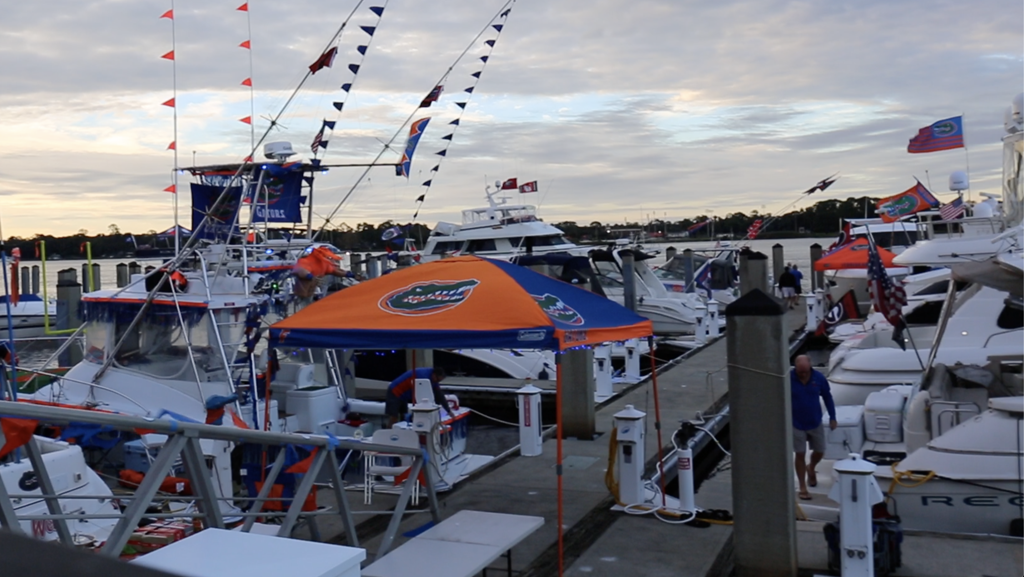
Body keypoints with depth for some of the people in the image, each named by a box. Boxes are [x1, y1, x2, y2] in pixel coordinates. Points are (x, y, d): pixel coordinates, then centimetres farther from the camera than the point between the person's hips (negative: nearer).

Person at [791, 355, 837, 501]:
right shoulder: (788, 379, -17)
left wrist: (832, 417, 5)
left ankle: (811, 469, 46)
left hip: (816, 423, 3)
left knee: (819, 452, 11)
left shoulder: (819, 378, -11)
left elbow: (827, 397, 3)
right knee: (800, 455, 2)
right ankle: (802, 488, 13)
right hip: (797, 424, -2)